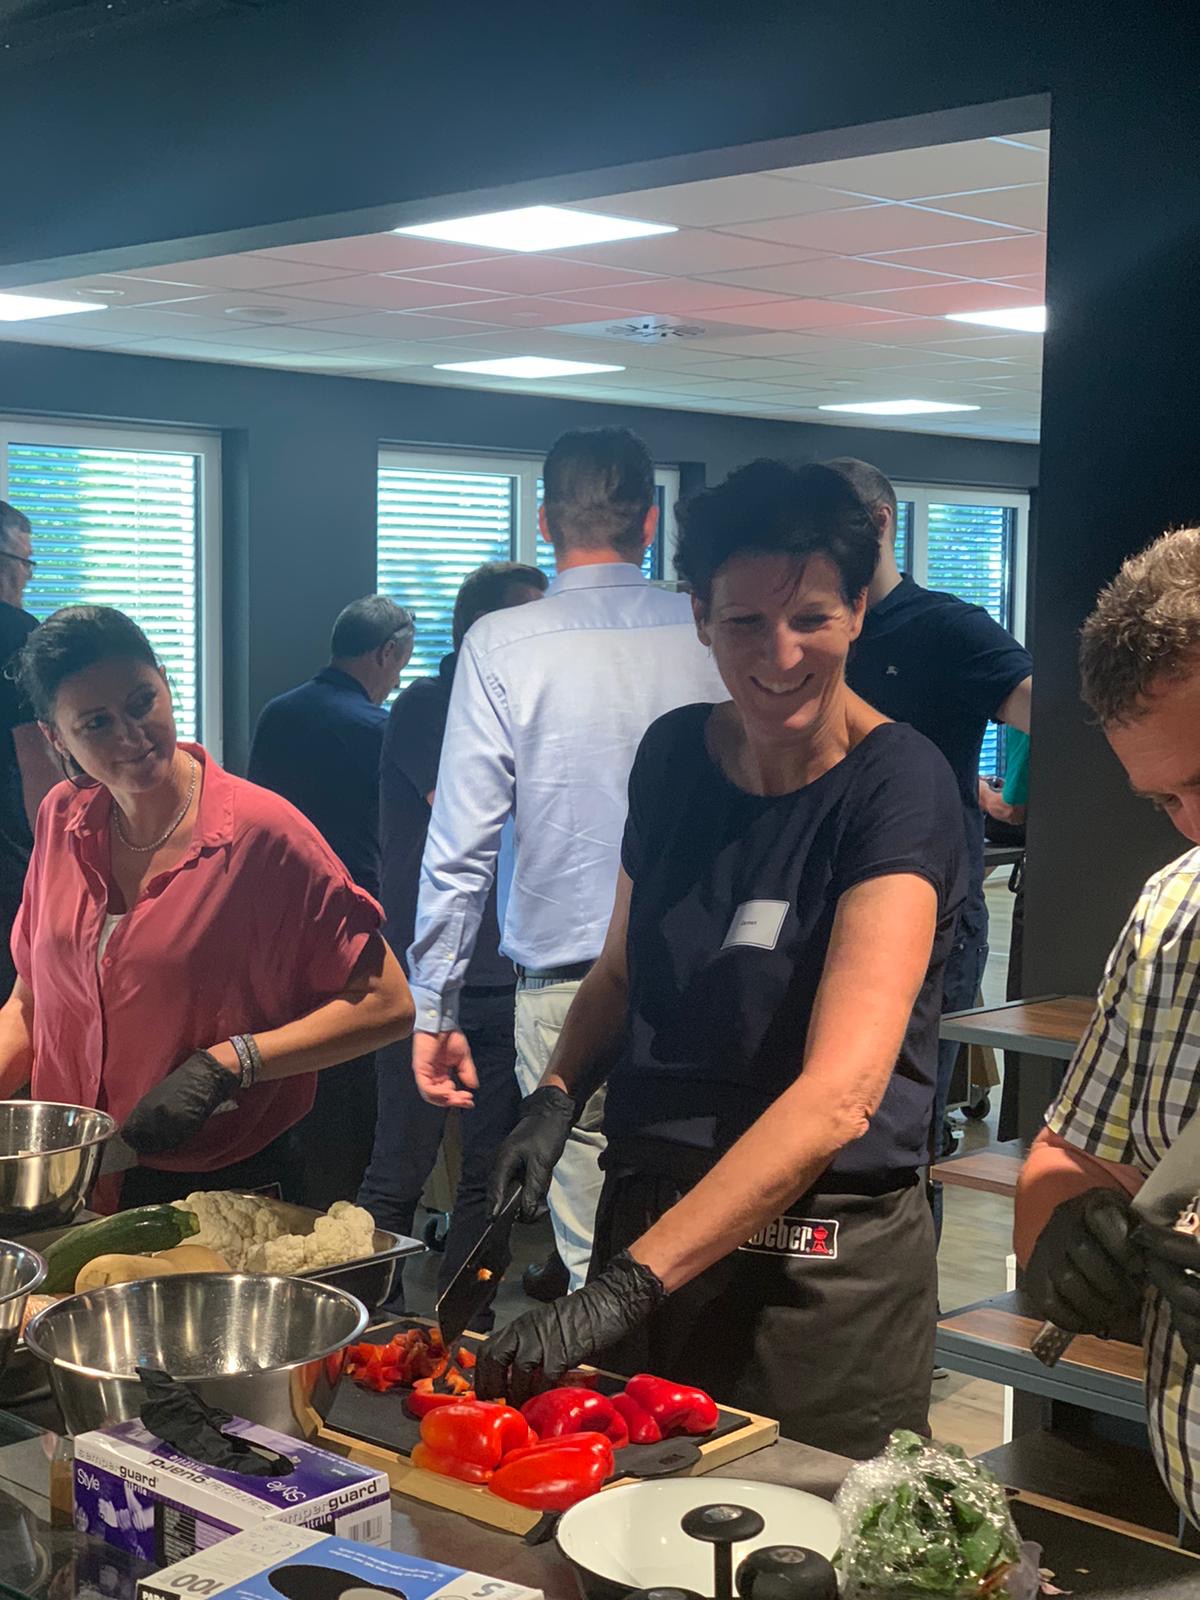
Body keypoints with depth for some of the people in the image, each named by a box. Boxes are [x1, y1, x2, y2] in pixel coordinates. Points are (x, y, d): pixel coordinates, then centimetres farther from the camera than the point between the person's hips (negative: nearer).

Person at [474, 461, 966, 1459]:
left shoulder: (899, 788, -16)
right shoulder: (676, 753, 2)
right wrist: (556, 1097, -3)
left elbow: (838, 1096, -26)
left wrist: (626, 1286, -32)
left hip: (821, 1264, -5)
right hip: (648, 1217, 6)